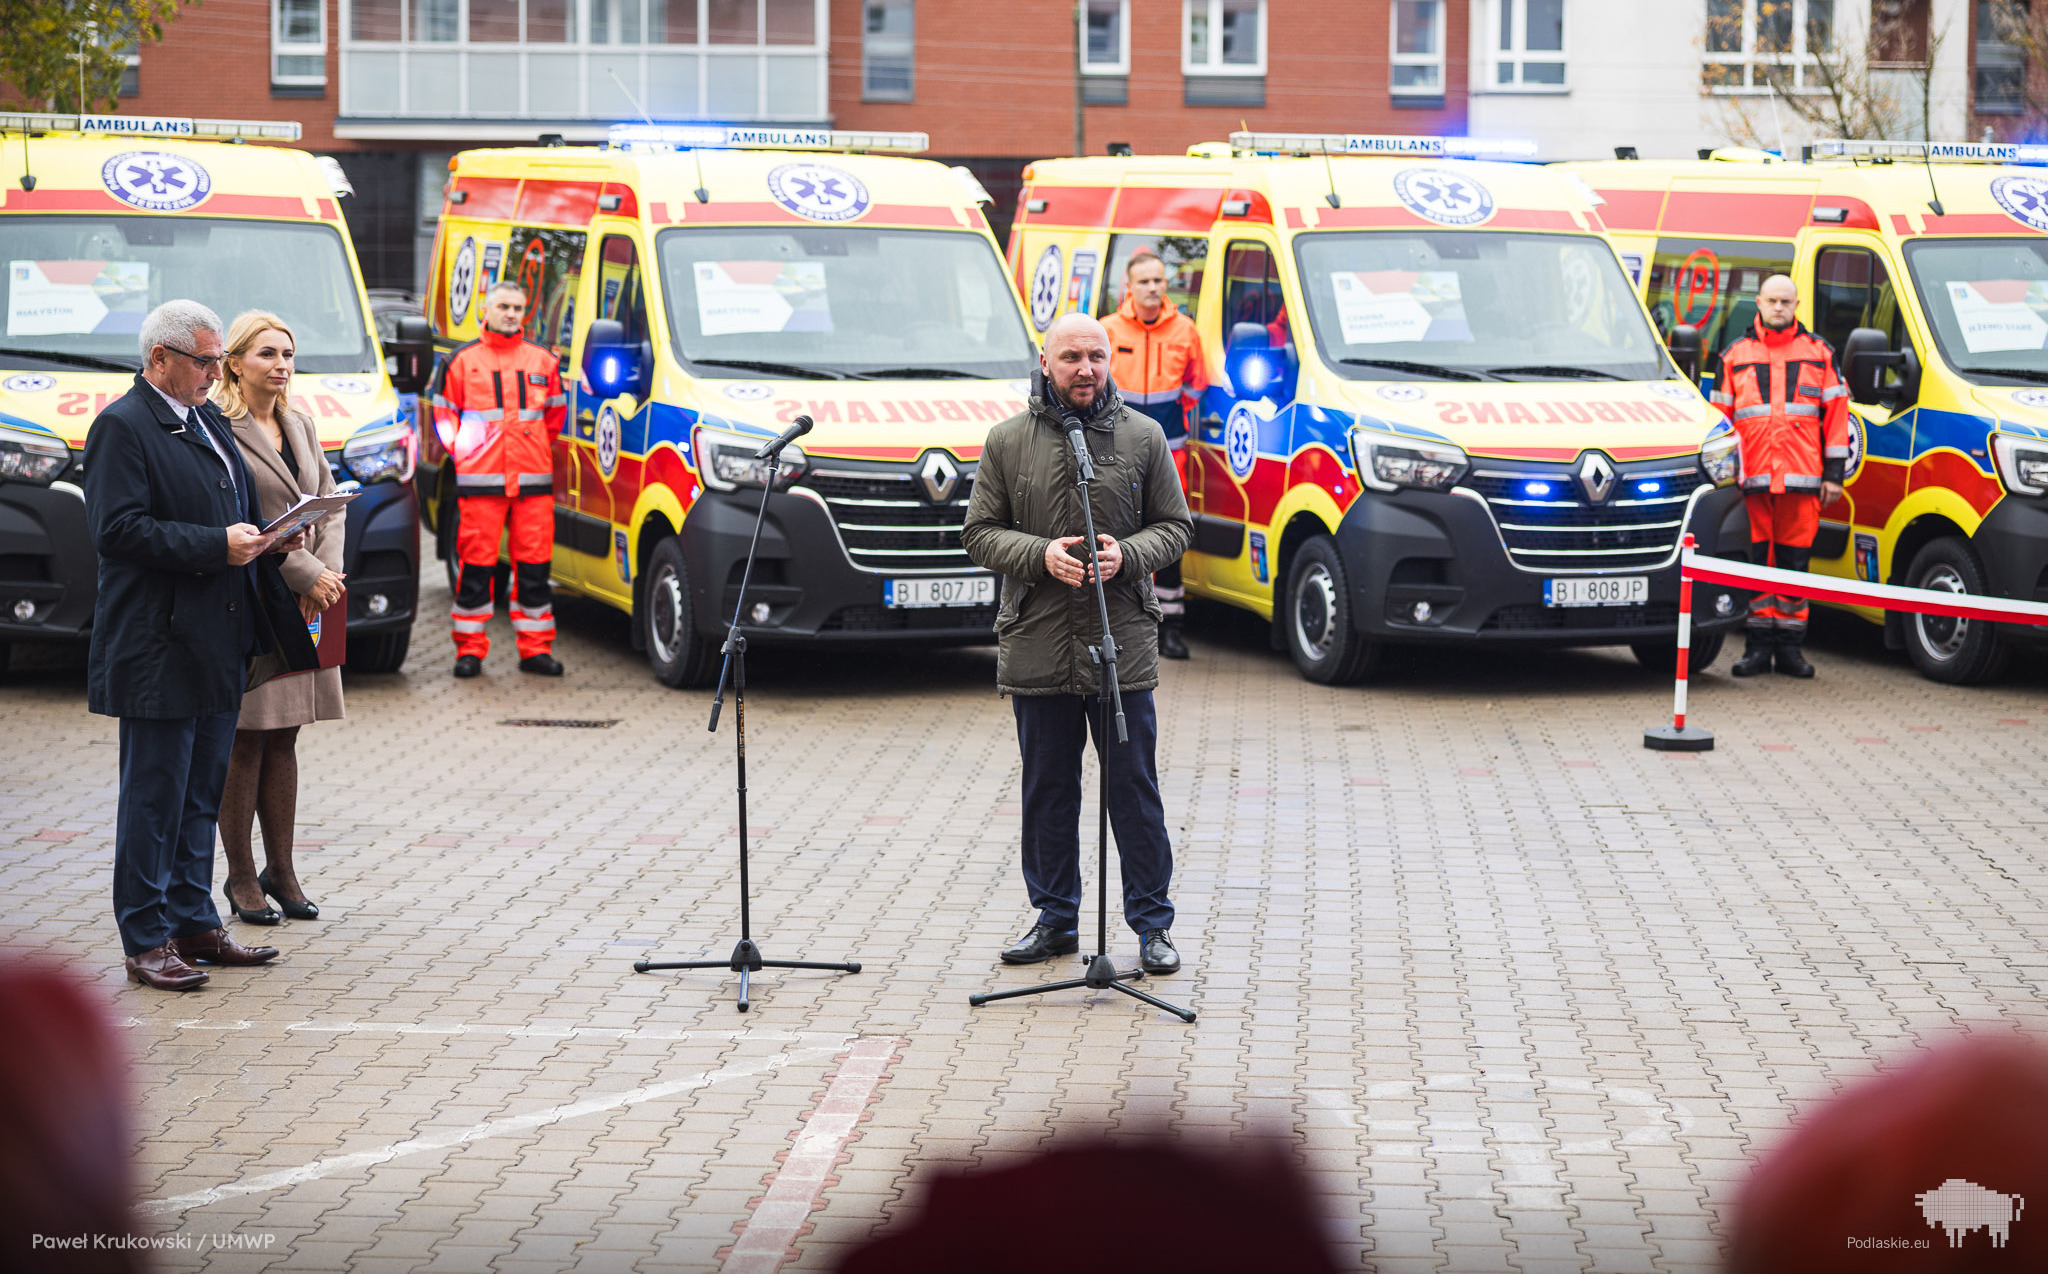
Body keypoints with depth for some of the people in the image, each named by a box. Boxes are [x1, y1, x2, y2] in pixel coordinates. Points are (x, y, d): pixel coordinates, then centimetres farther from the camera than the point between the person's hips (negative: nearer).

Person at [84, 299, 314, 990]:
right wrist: (217, 545, -21)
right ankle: (147, 939, 3)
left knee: (201, 794, 14)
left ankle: (193, 923, 21)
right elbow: (118, 530, -19)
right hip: (157, 648, -9)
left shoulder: (208, 421, 17)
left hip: (217, 646, 9)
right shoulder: (121, 427, -11)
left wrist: (266, 539, 6)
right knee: (154, 797, -3)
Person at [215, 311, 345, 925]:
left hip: (304, 603, 7)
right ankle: (242, 878, 3)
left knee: (283, 739, 10)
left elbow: (331, 506, 15)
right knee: (244, 741, -3)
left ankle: (280, 870, 16)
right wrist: (308, 575, -16)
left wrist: (327, 574, -3)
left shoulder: (301, 427, 15)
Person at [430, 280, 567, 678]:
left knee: (535, 564, 1)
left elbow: (556, 412, 23)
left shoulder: (542, 361, 12)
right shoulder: (463, 361, 6)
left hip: (534, 480, 2)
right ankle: (470, 649, 6)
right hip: (479, 481, -2)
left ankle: (536, 648, 9)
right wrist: (462, 449, 2)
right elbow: (444, 412, 12)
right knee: (477, 564, -2)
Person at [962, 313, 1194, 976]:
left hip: (1123, 645, -1)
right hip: (1037, 647, 1)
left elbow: (1174, 526, 8)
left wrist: (1126, 555, -12)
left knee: (1134, 788, 1)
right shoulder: (1008, 441, 4)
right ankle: (1055, 920, 21)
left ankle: (1152, 922, 10)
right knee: (1048, 790, 10)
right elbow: (980, 533, 5)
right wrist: (1042, 555, -13)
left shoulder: (1143, 436, 4)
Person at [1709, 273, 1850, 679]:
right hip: (1751, 477, 0)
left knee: (1794, 560, 1)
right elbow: (1720, 416, 15)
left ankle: (1790, 646, 7)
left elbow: (1836, 413, 11)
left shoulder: (1819, 353, 12)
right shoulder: (1735, 356, 13)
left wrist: (1834, 472, 4)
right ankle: (1759, 647, 5)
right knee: (1757, 561, 0)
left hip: (1802, 477, 0)